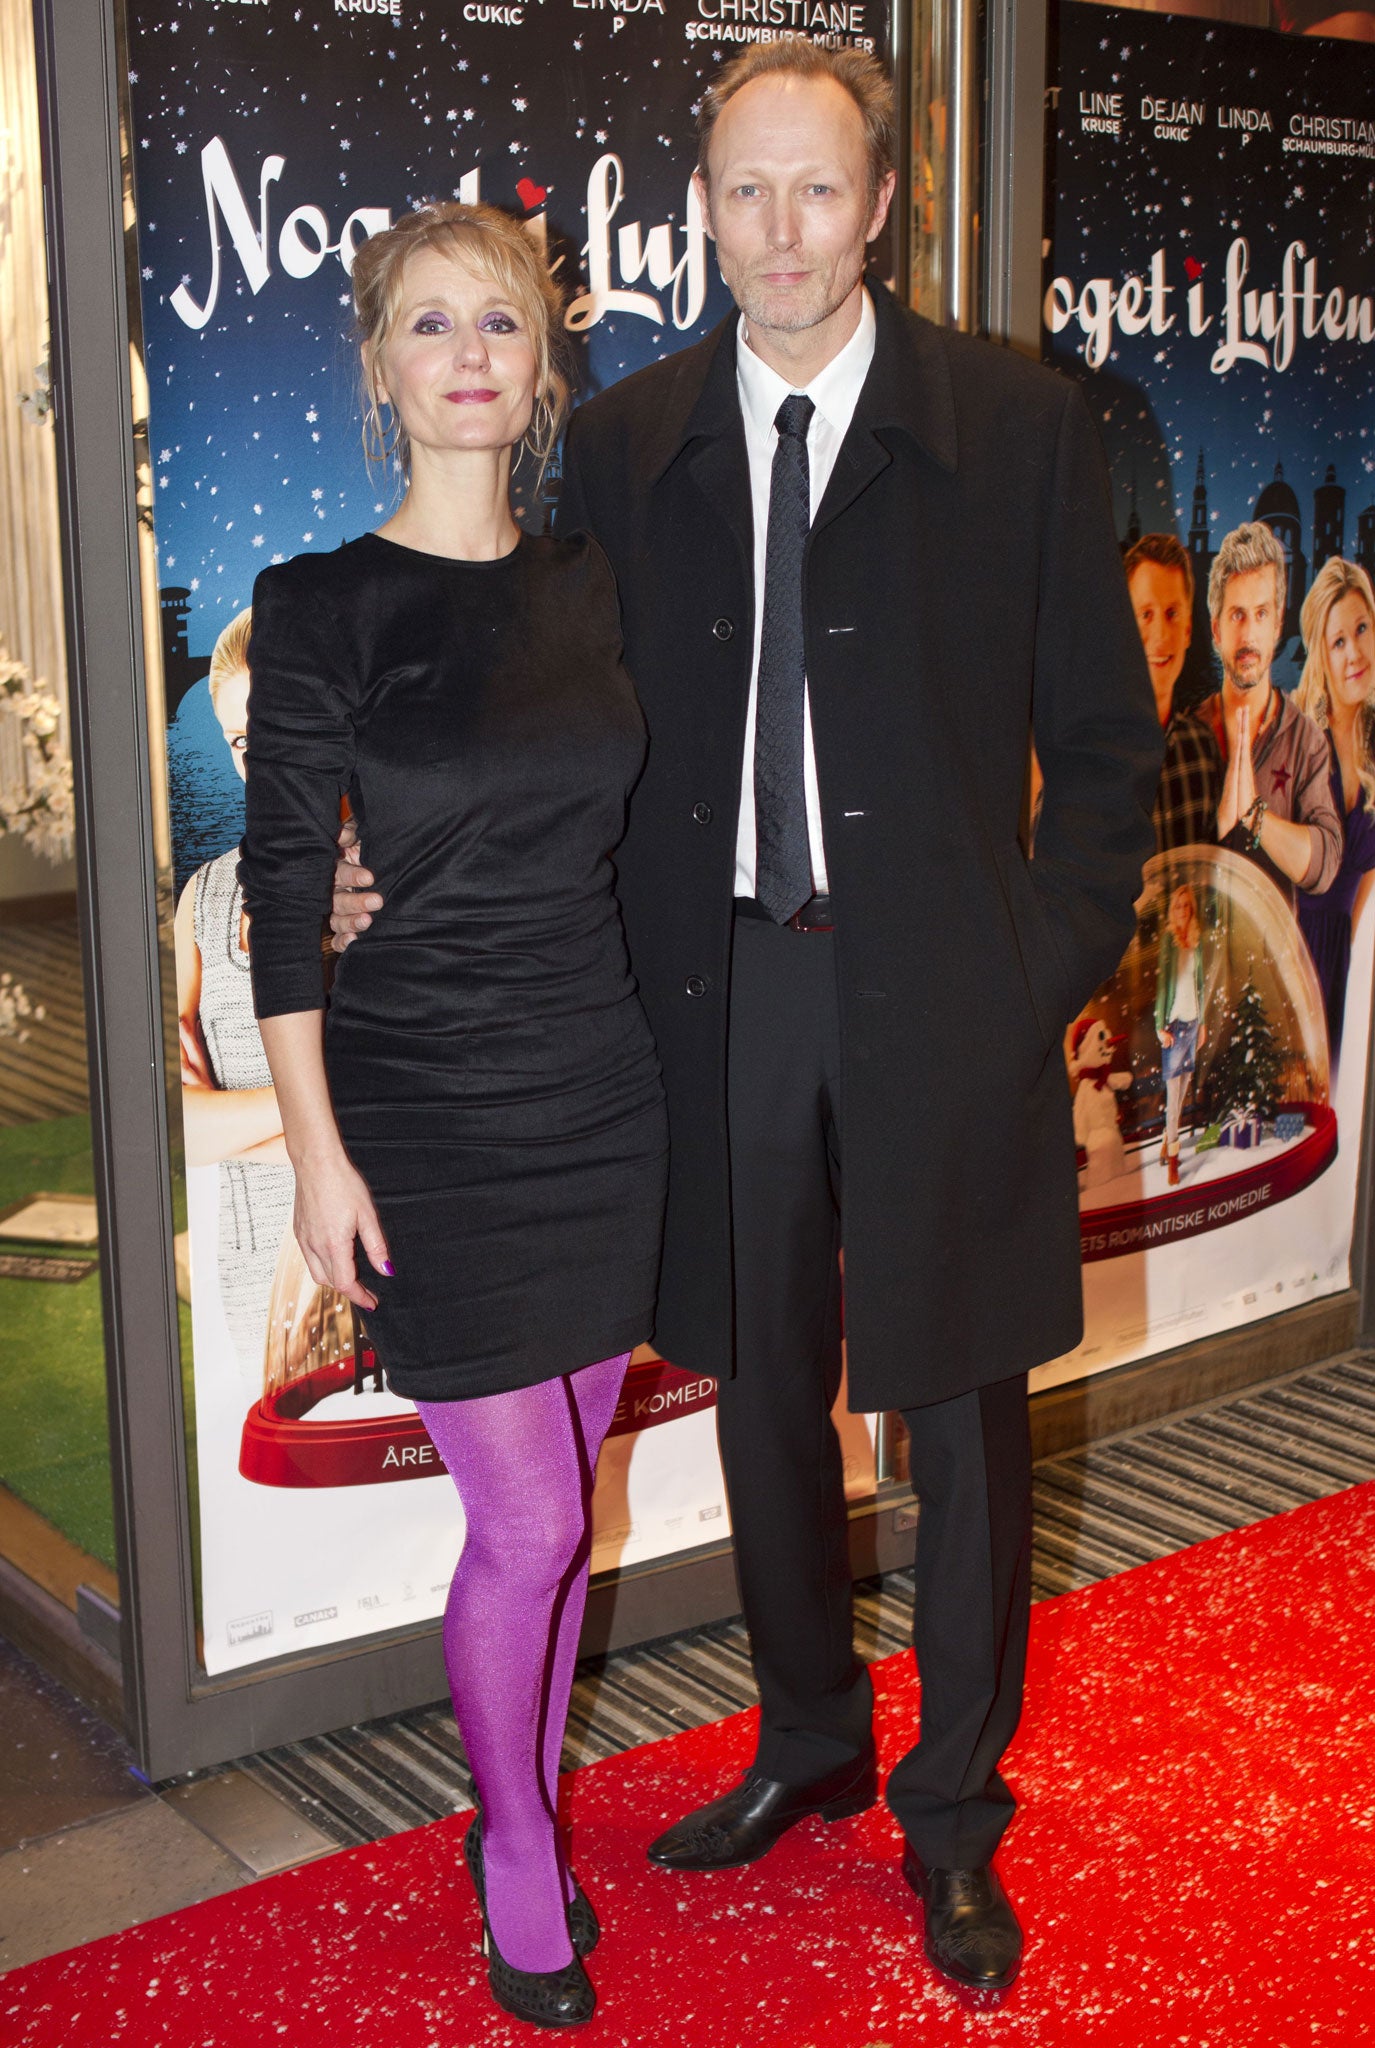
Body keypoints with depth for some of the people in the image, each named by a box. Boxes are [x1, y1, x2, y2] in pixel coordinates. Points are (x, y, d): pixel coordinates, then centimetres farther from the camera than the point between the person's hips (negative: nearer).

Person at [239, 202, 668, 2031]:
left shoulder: (594, 583, 6)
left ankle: (525, 1813, 33)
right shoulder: (321, 606, -6)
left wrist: (677, 1054, 11)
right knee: (525, 1518, -2)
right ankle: (519, 1858, 23)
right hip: (429, 1105, -4)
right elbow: (283, 894, -7)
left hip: (604, 1092, 4)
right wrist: (316, 1148, -10)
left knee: (564, 1499, 13)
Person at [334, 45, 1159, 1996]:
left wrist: (1055, 969, -8)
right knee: (765, 1392, 16)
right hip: (719, 991, 3)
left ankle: (955, 1811, 30)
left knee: (963, 1410, 9)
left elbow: (1105, 735, 0)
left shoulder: (1019, 423, -3)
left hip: (939, 994, -2)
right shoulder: (625, 441, 5)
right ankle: (809, 1742, 40)